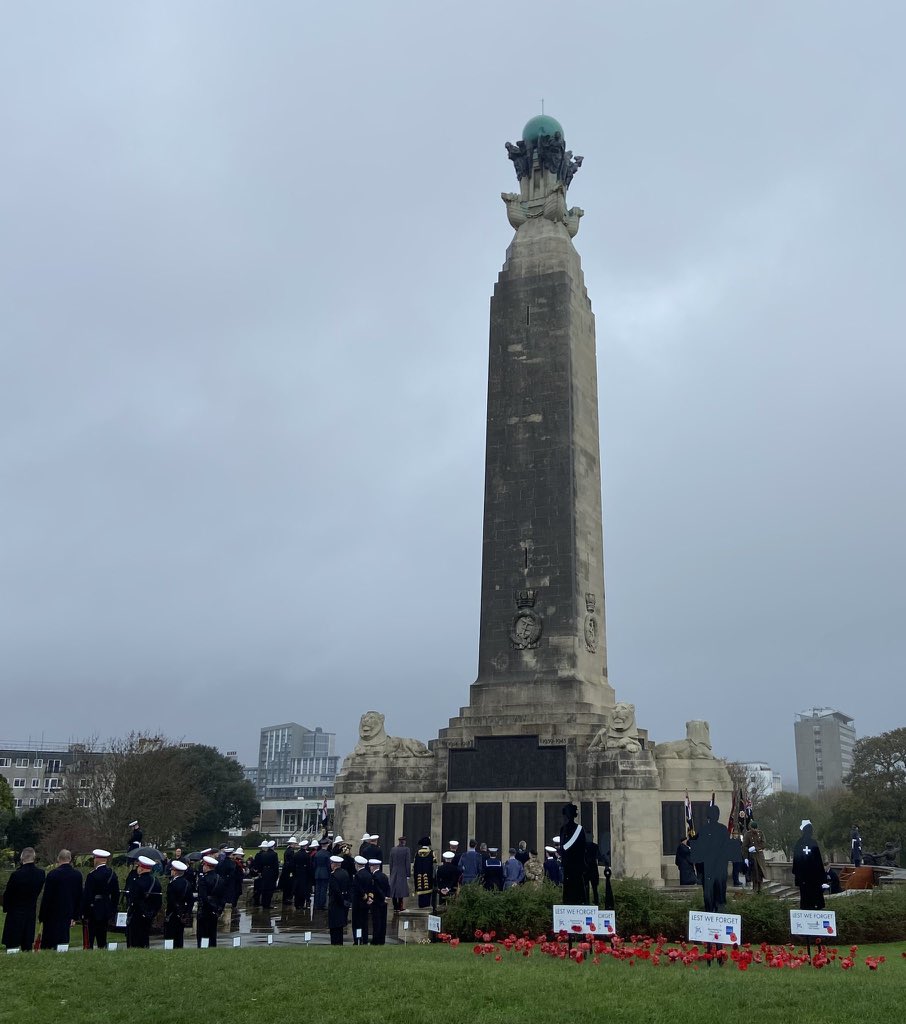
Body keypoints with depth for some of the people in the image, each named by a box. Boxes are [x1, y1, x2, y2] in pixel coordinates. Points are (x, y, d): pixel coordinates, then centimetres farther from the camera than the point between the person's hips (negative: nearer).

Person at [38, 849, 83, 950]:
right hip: (68, 915, 4)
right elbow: (79, 897, 5)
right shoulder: (78, 875, 0)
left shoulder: (52, 874, -13)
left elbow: (46, 897, -9)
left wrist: (41, 917, -1)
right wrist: (75, 917, 11)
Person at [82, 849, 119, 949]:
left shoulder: (92, 875, -15)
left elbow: (87, 895, -14)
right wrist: (113, 909, 18)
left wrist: (84, 912, -8)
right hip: (107, 911, 6)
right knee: (102, 937, 13)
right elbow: (116, 894, 10)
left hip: (93, 910, -6)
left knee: (89, 938, -1)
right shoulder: (112, 874, 5)